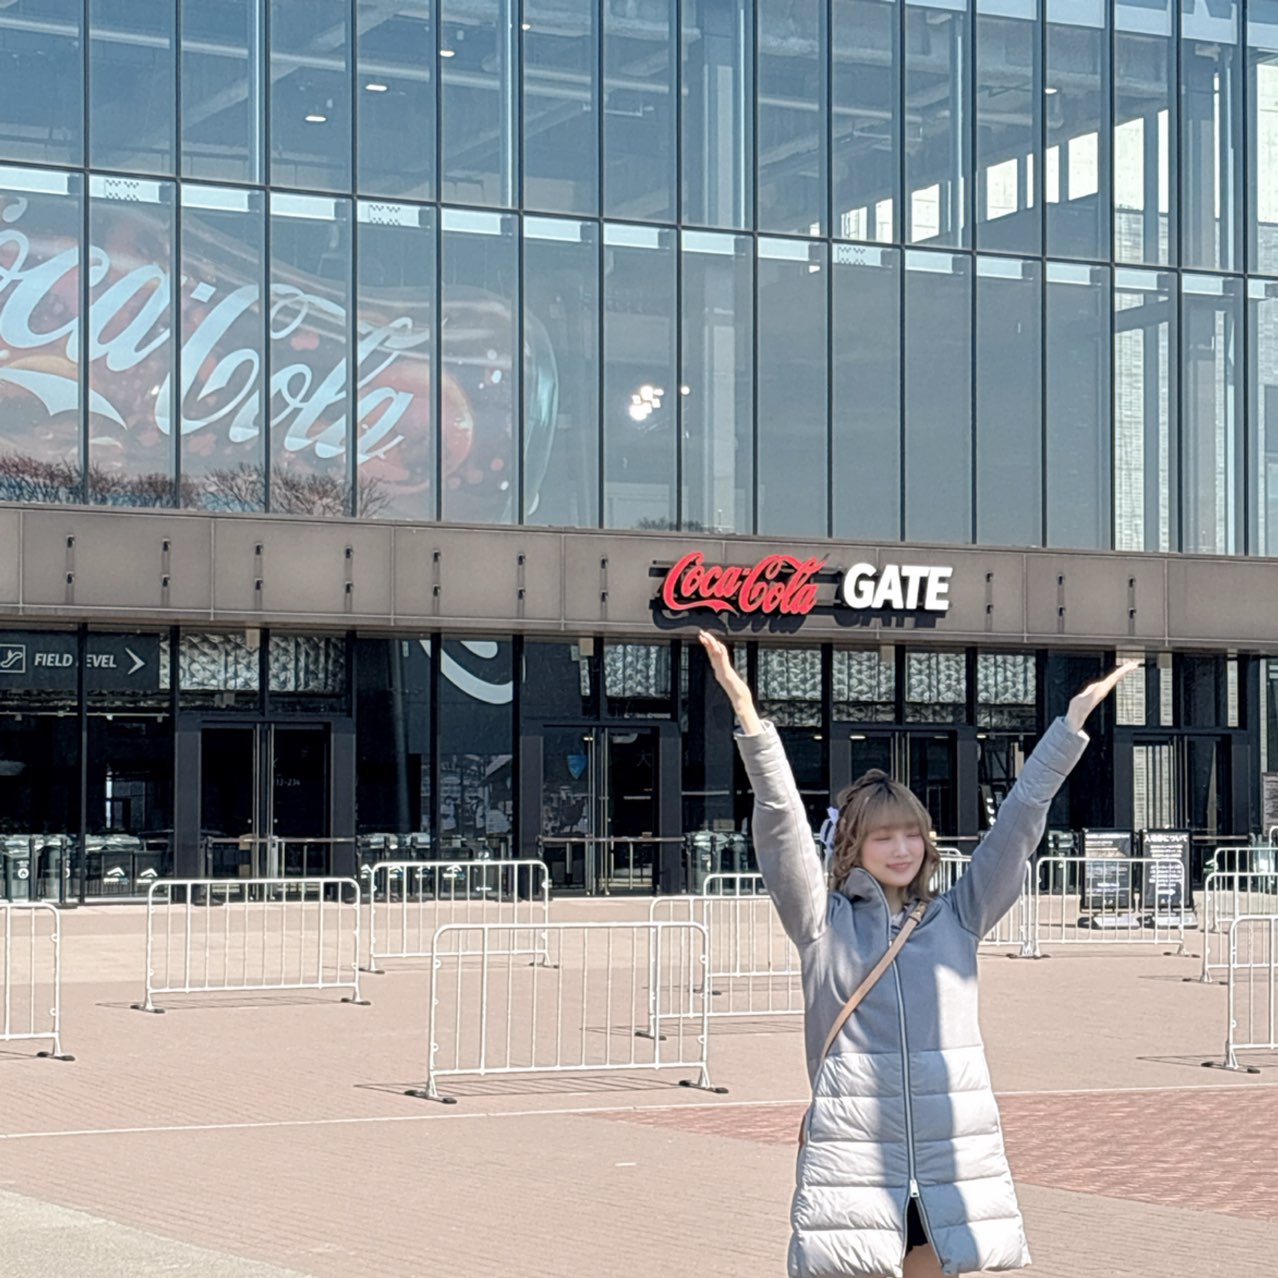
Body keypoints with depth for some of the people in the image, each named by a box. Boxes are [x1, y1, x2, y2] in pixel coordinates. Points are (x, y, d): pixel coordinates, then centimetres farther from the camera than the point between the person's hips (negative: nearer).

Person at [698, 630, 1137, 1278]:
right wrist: (749, 719, -17)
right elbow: (781, 824, -6)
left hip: (950, 1157, 3)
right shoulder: (822, 922, 5)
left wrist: (1072, 723, 5)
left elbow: (1018, 823, 9)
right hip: (854, 1152, -3)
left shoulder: (957, 918, 12)